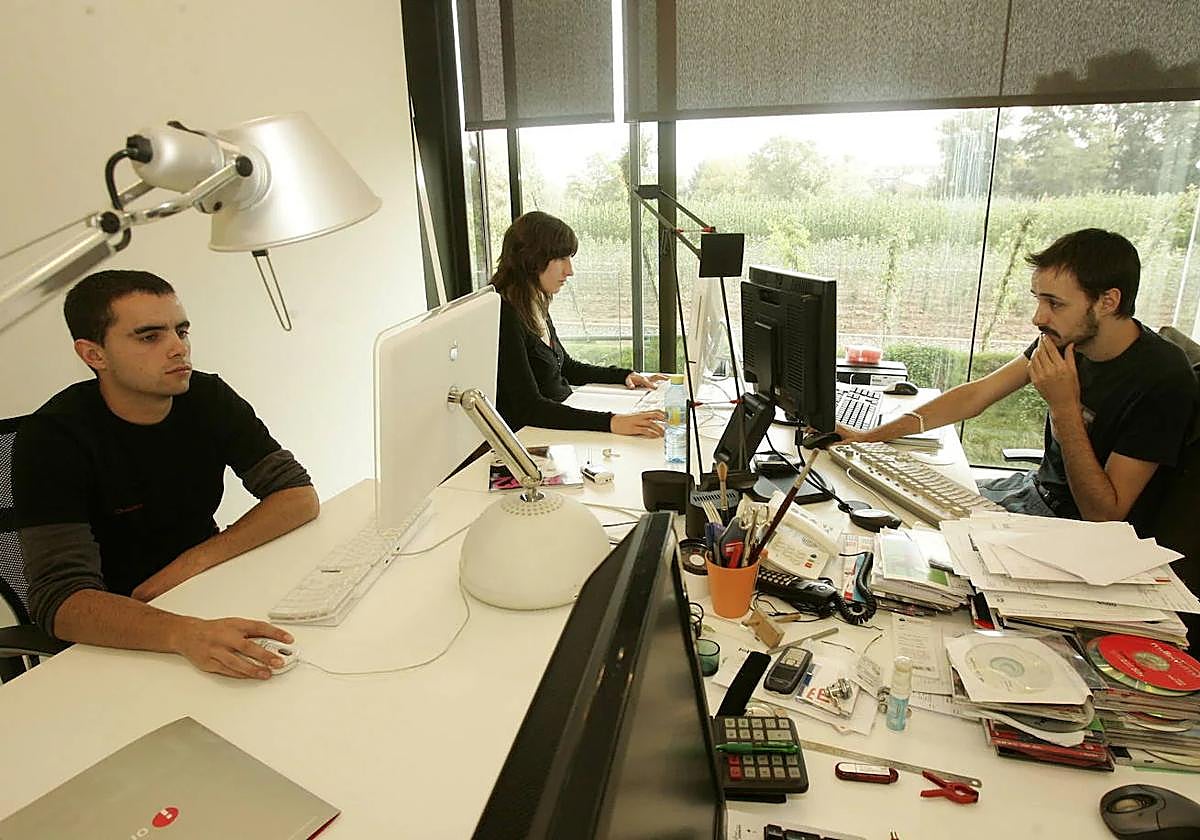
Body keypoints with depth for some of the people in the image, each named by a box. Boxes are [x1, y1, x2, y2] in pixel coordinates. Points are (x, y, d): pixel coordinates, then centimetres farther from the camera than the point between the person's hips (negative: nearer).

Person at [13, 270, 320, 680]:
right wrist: (184, 634, -45)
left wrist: (197, 558, -20)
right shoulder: (51, 438, -16)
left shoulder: (208, 397, -3)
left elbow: (300, 497, -7)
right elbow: (59, 598, -26)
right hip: (117, 632, -5)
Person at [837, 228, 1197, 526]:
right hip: (1035, 488, 7)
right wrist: (869, 436, -7)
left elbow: (1105, 515, -23)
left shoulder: (1161, 380, -26)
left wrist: (1065, 407, -30)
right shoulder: (1066, 338, -6)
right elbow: (975, 395, -1)